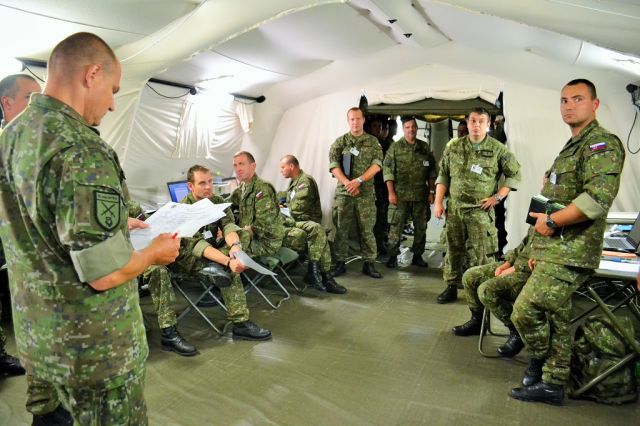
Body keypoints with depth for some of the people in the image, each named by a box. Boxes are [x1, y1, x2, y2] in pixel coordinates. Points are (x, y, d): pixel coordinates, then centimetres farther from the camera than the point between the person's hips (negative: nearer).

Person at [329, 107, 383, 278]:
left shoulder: (373, 142, 9)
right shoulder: (340, 141, 7)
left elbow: (377, 165, -1)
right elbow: (334, 165, -1)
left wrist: (359, 180, -13)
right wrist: (347, 183, -13)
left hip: (366, 193, 0)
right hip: (343, 192, 0)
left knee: (367, 230, 3)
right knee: (341, 229, 3)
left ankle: (369, 264, 12)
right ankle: (340, 263, 13)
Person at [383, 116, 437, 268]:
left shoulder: (424, 147, 10)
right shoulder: (395, 147, 0)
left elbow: (432, 171, 12)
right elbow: (387, 170, -4)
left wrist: (431, 192, 6)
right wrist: (391, 192, -10)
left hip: (421, 194, 4)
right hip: (400, 194, -3)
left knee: (421, 227, 9)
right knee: (396, 227, -1)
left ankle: (417, 256, 23)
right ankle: (392, 256, 10)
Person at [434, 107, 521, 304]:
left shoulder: (497, 149, -1)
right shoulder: (453, 147, 6)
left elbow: (515, 174, 5)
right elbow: (443, 176, 9)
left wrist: (497, 197, -4)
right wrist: (438, 202, 2)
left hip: (480, 210, -3)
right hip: (454, 208, 3)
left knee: (479, 254, -2)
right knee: (453, 249, 10)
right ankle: (451, 287, 22)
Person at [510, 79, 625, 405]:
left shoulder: (601, 143, -10)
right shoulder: (571, 147, 21)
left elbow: (597, 199, -25)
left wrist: (551, 222, -15)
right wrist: (539, 248, 21)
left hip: (569, 253, -10)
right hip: (555, 250, 10)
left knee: (525, 310, -11)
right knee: (555, 320, 15)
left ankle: (539, 360, 13)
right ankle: (552, 384, 26)